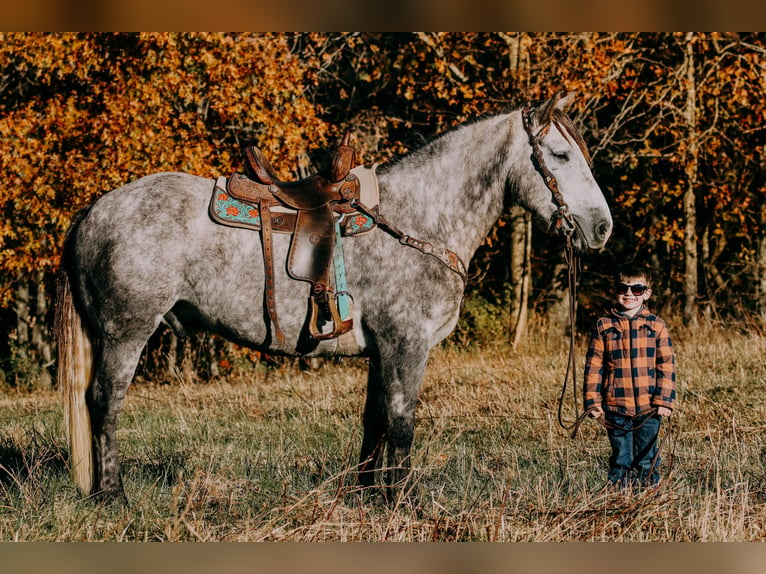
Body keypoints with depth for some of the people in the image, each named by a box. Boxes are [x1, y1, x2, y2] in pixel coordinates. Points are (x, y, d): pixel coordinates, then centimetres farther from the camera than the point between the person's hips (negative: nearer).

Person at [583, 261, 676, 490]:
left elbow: (667, 365, 3)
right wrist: (592, 401, -1)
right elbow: (594, 366, 5)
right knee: (621, 460, 5)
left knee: (647, 461, 6)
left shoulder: (656, 325, 3)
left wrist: (665, 400, -4)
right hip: (616, 407, 0)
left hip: (648, 408, 0)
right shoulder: (604, 326, 4)